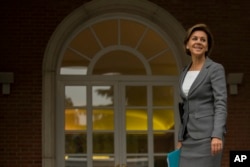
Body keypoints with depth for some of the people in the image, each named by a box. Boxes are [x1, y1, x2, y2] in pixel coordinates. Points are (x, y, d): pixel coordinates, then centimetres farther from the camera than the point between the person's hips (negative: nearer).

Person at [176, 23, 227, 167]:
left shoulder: (216, 69, -5)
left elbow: (221, 104, -13)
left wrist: (217, 136, -25)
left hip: (208, 134, -7)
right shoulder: (185, 73, 16)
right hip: (190, 136, 7)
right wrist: (181, 139, 17)